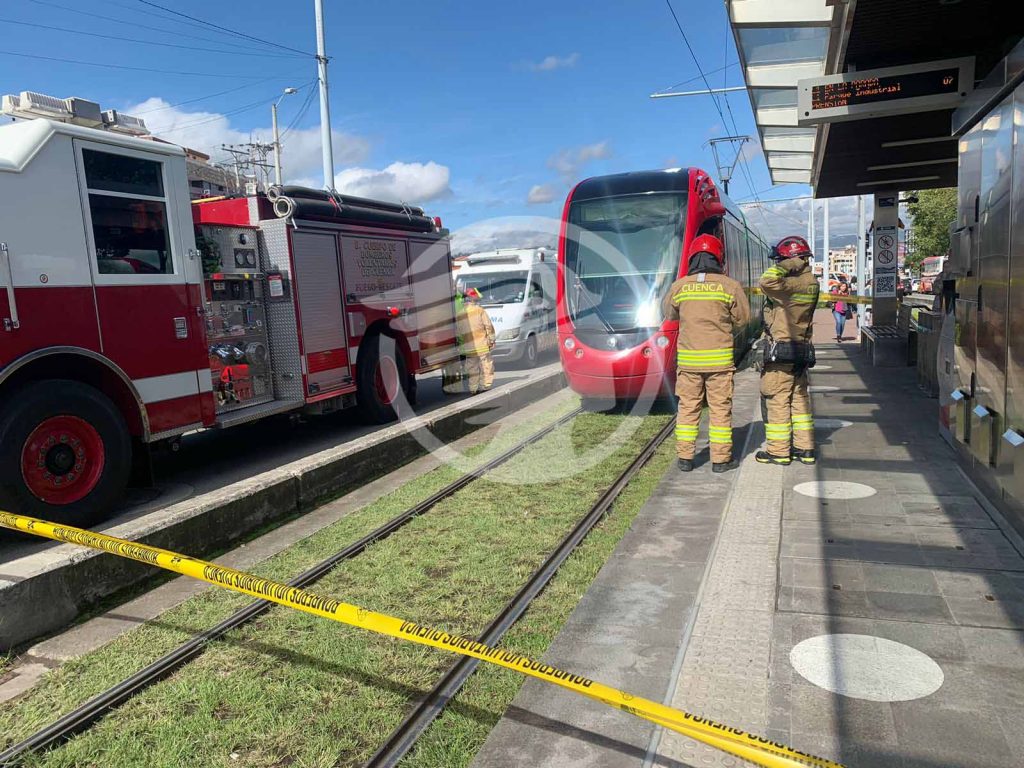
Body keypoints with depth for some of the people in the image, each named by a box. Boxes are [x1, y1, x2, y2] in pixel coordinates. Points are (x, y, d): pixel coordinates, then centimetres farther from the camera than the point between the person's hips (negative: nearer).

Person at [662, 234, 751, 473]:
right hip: (719, 358, -1)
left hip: (687, 357, 2)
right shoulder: (730, 286, -5)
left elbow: (669, 314, 13)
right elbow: (743, 319, 3)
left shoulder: (679, 286, -1)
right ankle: (721, 459, 14)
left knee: (688, 407, 10)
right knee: (720, 408, 7)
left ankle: (685, 457, 15)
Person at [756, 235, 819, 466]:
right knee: (799, 398, 14)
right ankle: (805, 448, 21)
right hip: (801, 349, 9)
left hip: (782, 350, -9)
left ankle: (778, 451, 8)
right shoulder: (810, 282, 10)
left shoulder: (792, 284, -20)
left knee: (777, 400, 0)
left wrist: (787, 265, -21)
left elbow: (767, 283, -32)